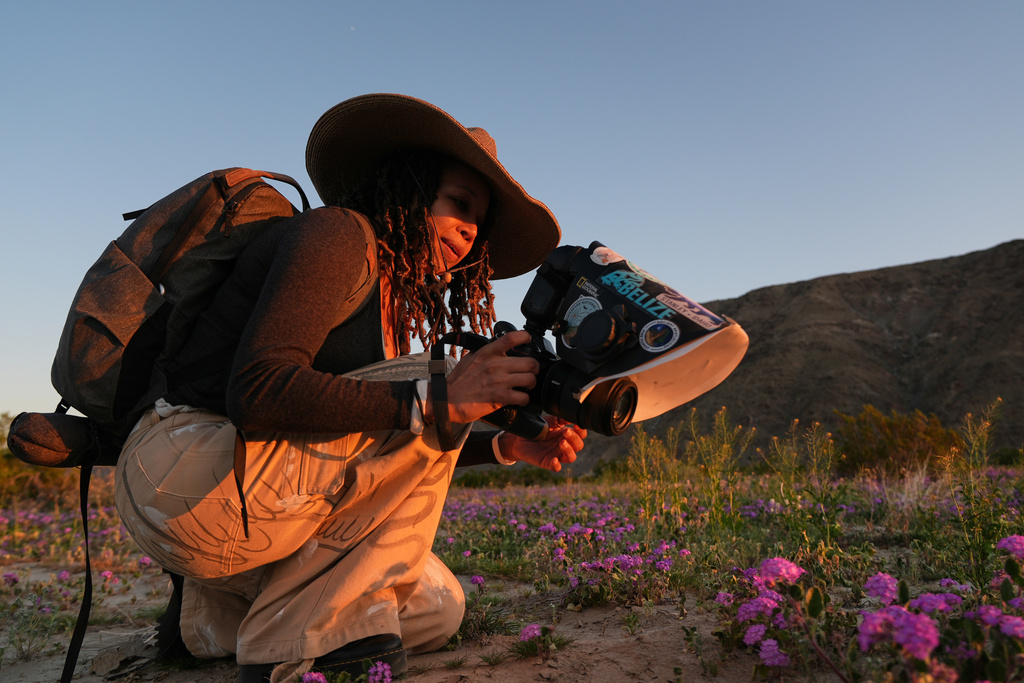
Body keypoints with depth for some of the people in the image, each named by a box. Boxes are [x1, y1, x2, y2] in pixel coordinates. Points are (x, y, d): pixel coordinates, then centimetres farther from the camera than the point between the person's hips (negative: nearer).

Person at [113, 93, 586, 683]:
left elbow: (389, 451, 15)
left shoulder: (392, 292, 16)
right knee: (434, 397, -18)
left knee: (438, 611, 9)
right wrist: (435, 399, -29)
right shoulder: (336, 233, -11)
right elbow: (255, 391, -25)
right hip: (189, 479, -9)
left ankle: (222, 619, 16)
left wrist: (508, 446, 3)